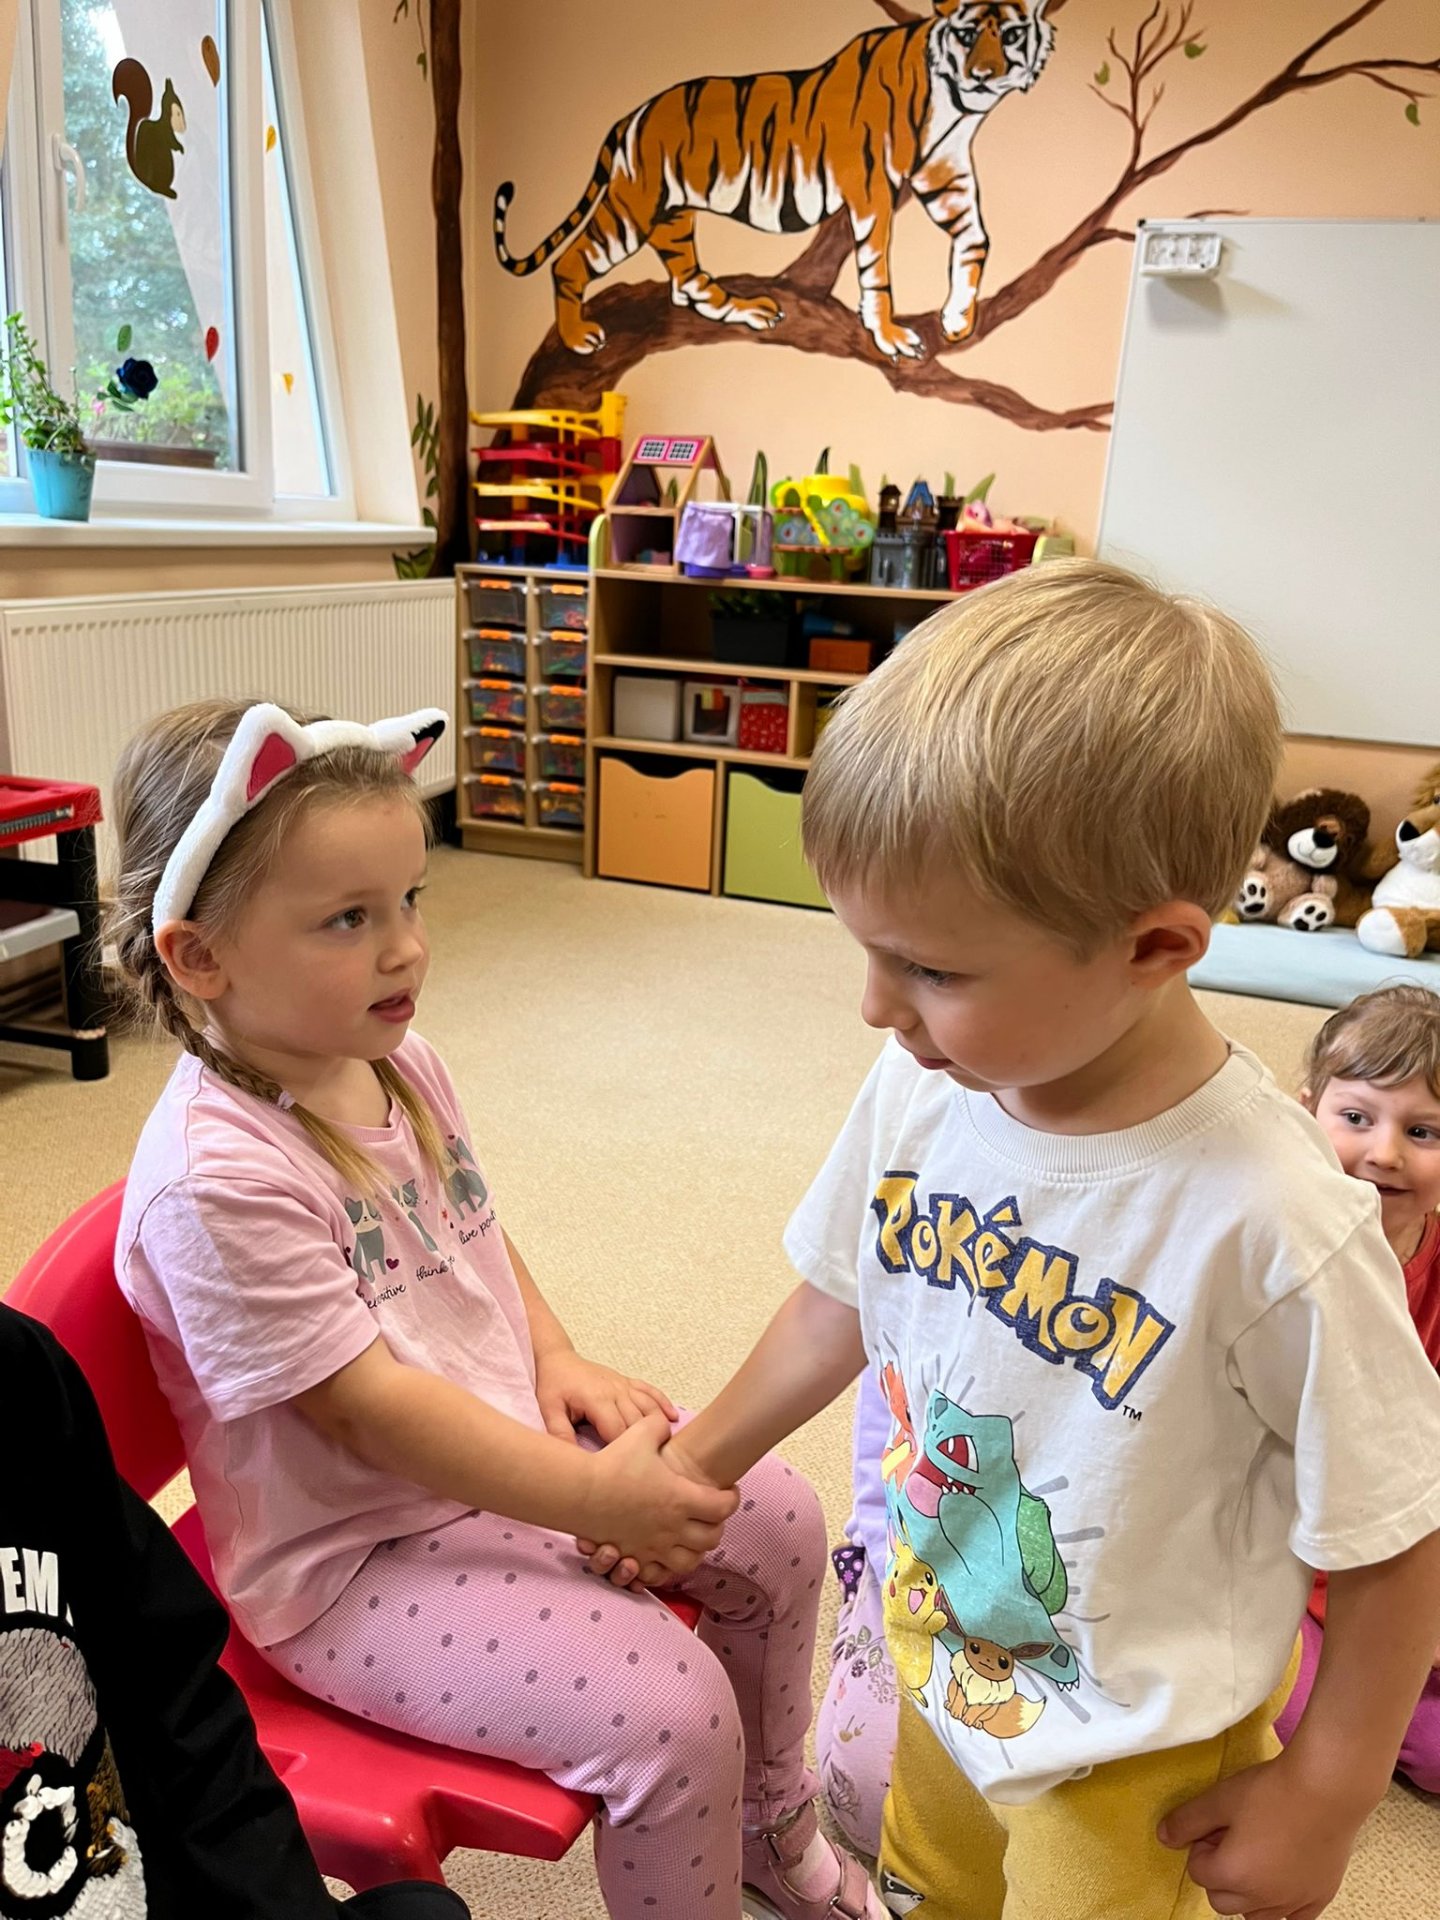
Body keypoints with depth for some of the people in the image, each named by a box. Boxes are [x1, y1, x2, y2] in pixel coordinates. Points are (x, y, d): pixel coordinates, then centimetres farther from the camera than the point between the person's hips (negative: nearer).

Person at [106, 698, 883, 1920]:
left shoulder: (401, 1062, -2)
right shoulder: (215, 1177, -28)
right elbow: (364, 1404, -26)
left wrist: (556, 1361, -3)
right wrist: (589, 1497, -23)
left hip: (512, 1438, 8)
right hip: (355, 1563, -8)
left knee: (779, 1523, 8)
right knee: (668, 1708, -20)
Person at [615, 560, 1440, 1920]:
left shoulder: (1271, 1224, -34)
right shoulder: (920, 1091, -18)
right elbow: (842, 1299, 0)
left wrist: (1324, 1800, -8)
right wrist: (700, 1457, 10)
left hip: (1131, 1766, -5)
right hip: (933, 1669, 5)